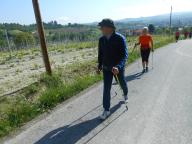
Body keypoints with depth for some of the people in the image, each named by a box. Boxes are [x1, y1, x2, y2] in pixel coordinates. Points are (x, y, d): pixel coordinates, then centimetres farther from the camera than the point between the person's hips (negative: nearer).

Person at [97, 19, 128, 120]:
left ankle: (125, 94, 56)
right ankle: (106, 110, 10)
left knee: (122, 83, 21)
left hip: (119, 67, -2)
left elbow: (125, 55, -25)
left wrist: (118, 67, -40)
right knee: (106, 89, -2)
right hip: (106, 68, 3)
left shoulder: (120, 38, -19)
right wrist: (99, 66, 10)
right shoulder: (101, 39, -4)